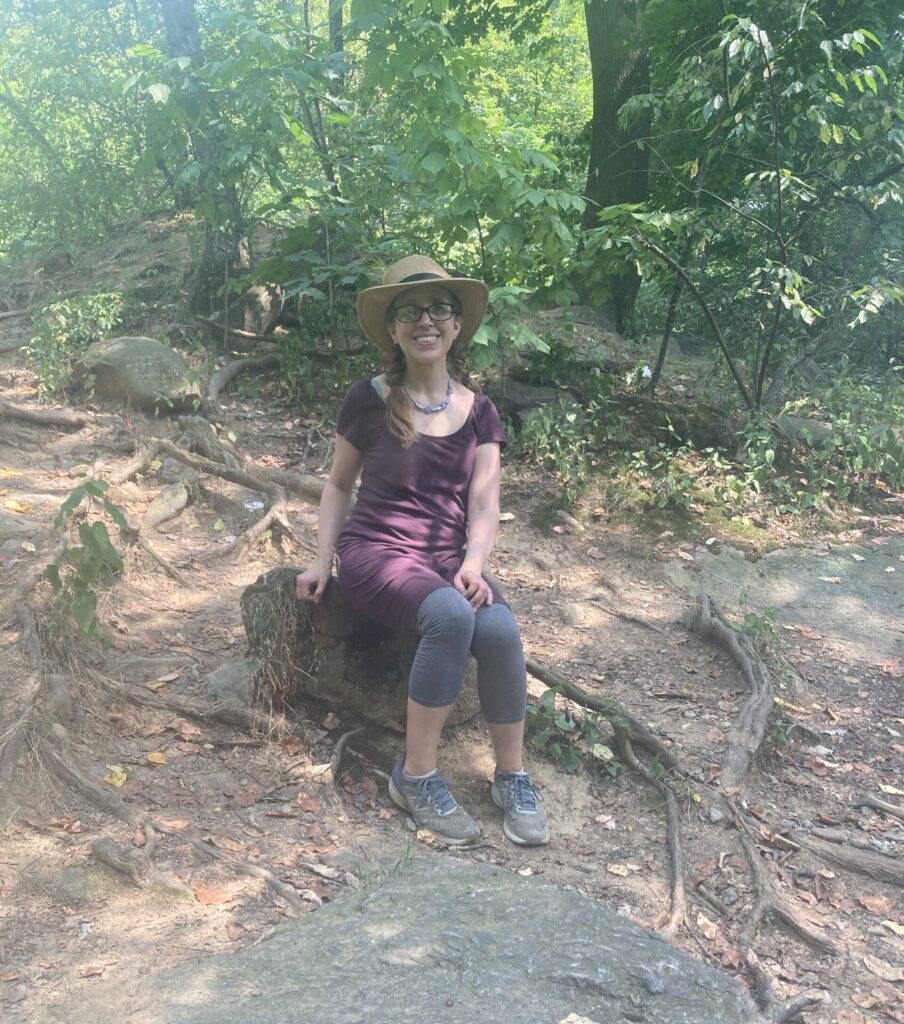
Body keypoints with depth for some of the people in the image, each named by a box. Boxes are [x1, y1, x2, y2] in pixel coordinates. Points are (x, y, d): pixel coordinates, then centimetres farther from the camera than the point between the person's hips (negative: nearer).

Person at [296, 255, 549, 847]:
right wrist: (323, 560, -1)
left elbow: (484, 508, 2)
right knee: (450, 617, -35)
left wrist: (473, 566, -17)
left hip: (447, 558, 3)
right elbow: (339, 487, 10)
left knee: (500, 629, -29)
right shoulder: (368, 402, -2)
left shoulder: (478, 412, 6)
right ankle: (417, 777, -17)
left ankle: (512, 777, -6)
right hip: (375, 551, -3)